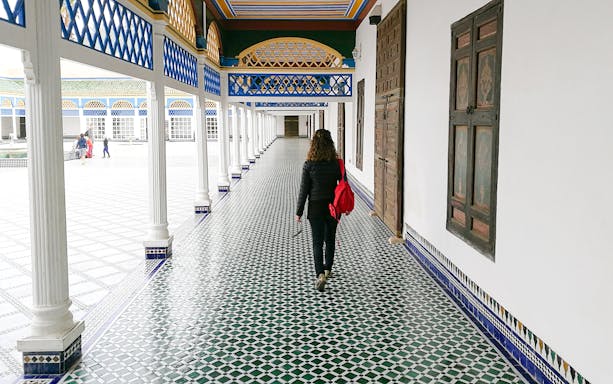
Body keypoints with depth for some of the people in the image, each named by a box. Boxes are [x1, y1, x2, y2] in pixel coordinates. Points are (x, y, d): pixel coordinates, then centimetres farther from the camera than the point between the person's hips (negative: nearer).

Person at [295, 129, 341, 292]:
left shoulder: (309, 165, -12)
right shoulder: (336, 164, -7)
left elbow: (304, 190, -9)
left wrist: (299, 212, -1)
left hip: (316, 208, -2)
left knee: (317, 242, 3)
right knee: (330, 240, 21)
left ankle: (320, 274, -12)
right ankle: (328, 269, 35)